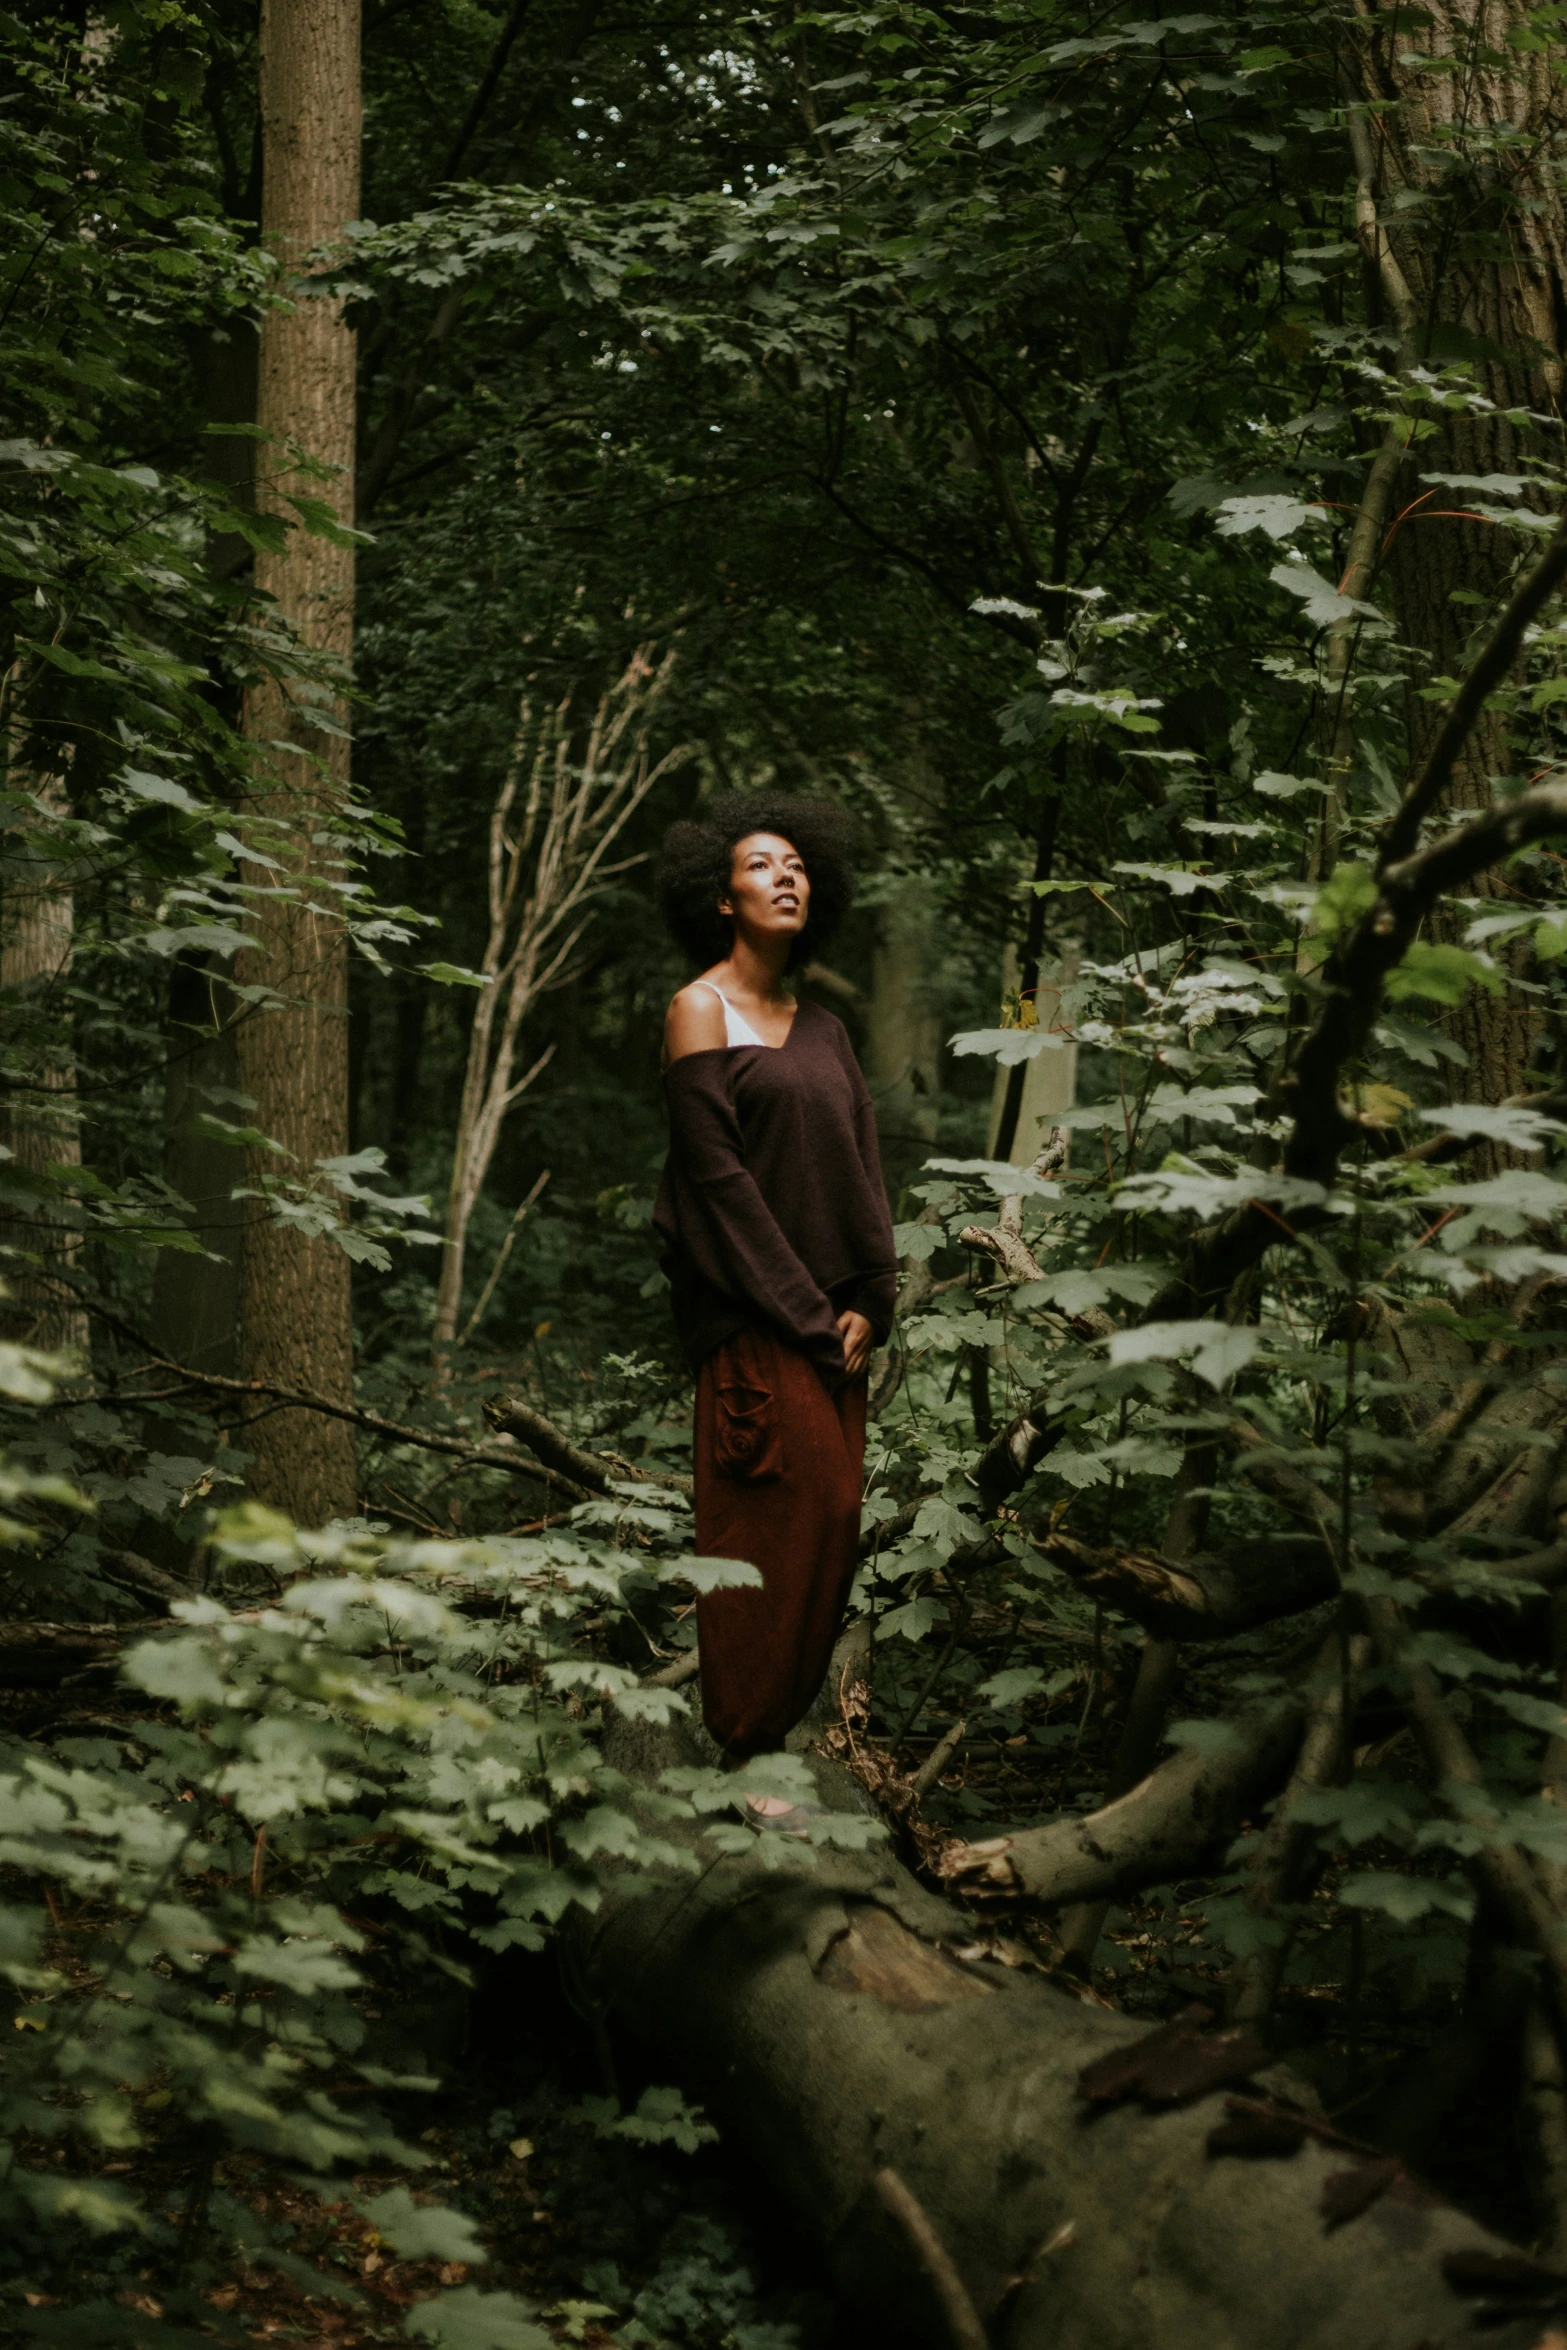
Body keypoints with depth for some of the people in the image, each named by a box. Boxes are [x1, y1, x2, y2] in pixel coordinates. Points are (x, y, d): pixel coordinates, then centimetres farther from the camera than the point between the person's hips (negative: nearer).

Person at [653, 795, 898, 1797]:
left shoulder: (824, 1029, 17)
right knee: (769, 1522, -8)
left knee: (834, 1522, 5)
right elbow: (719, 1176, -10)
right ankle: (744, 1757, -2)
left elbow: (864, 1168, 12)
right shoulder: (701, 1011, -4)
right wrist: (802, 1308, -13)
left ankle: (786, 1724, 14)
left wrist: (870, 1303, -2)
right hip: (751, 1318, -7)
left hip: (833, 1314, 7)